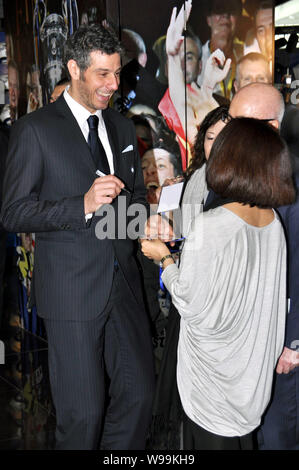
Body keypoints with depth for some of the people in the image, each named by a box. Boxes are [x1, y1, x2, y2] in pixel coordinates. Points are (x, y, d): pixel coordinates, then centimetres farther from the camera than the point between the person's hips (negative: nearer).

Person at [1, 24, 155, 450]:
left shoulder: (123, 127, 13)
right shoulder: (35, 130, -6)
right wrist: (84, 205, -21)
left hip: (124, 284, 6)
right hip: (72, 291, -5)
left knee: (139, 394, 9)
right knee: (83, 413, 2)